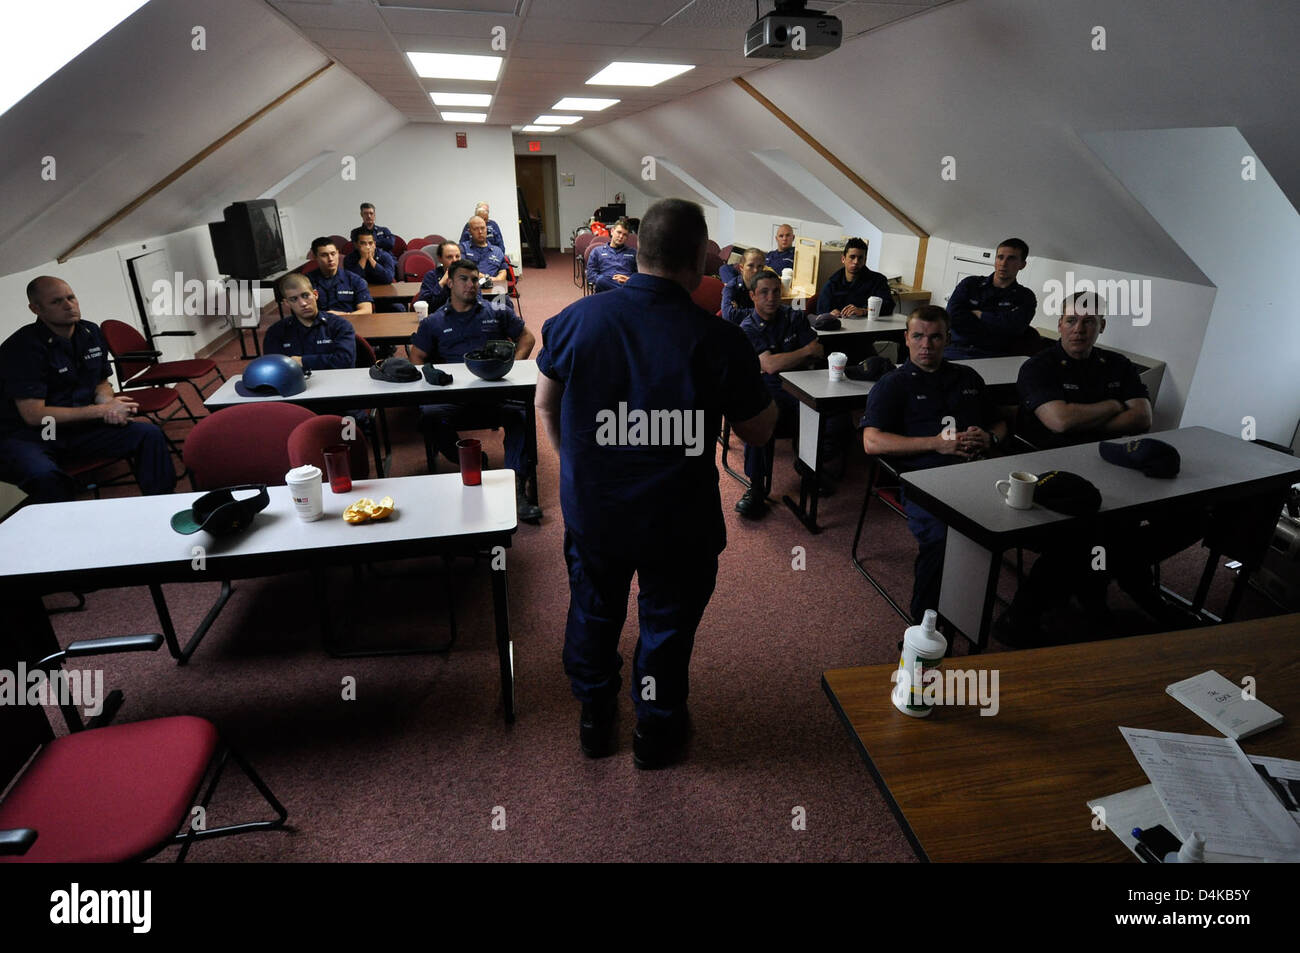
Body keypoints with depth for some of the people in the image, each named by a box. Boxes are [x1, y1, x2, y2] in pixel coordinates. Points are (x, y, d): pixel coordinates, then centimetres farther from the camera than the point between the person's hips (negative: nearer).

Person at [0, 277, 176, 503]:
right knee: (45, 476, -40)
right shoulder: (21, 348, -15)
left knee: (150, 435, -15)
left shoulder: (91, 333, 5)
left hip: (77, 427, 6)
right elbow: (34, 414, -18)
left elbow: (101, 383, 19)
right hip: (25, 437, -6)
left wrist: (108, 403, -5)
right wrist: (102, 410, -15)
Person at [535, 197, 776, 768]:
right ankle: (655, 732, 40)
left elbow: (545, 405, 4)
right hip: (677, 522, -3)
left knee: (593, 613, 24)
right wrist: (753, 379, 9)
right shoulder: (718, 341, -20)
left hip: (590, 510, 3)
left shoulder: (576, 319, -10)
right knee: (667, 623, 19)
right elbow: (759, 432, -8)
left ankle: (594, 720, 45)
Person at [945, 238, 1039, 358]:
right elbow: (952, 316, -1)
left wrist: (978, 314, 2)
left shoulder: (1025, 297, 14)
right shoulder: (969, 284, 15)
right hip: (956, 350, 0)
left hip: (993, 357, 0)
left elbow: (1013, 327, -6)